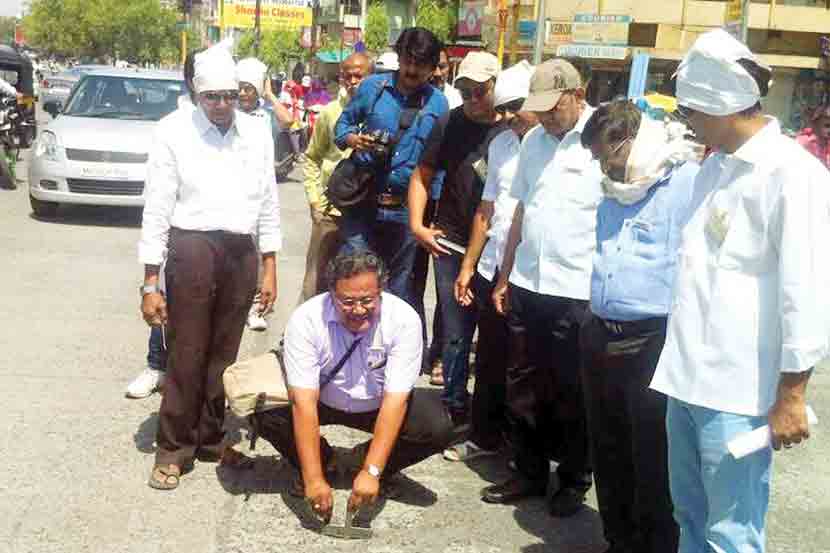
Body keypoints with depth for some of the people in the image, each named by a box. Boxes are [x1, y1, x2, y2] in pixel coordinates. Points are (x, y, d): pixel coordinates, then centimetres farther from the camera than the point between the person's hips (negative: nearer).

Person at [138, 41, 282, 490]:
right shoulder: (174, 131, -5)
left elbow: (268, 203, 12)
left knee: (223, 353, 14)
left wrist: (269, 268, 9)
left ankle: (210, 438, 30)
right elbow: (157, 208, -6)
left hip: (242, 250, 4)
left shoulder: (257, 133, 7)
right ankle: (173, 447, 16)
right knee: (187, 354, 0)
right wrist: (150, 282, -9)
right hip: (192, 247, -4)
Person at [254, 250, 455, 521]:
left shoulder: (404, 319, -27)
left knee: (438, 429, -24)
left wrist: (371, 472, -36)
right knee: (265, 413, -26)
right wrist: (314, 478, -36)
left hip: (378, 405, 0)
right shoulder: (305, 320, -28)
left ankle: (367, 460, 5)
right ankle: (322, 460, 4)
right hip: (322, 400, 0)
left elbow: (395, 400, -29)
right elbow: (304, 402, -30)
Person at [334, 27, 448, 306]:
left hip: (406, 210, 1)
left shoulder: (437, 103, 2)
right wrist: (351, 138, -12)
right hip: (361, 202, -1)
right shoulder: (373, 87, 0)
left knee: (400, 288, 13)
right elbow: (344, 122, 12)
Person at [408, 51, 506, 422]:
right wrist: (417, 225, -2)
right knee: (457, 333, 5)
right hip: (452, 246, 0)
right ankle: (455, 405, 19)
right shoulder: (450, 125, 1)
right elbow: (422, 176, 8)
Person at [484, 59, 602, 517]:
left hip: (578, 293, -6)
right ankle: (530, 472, 28)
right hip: (526, 286, 6)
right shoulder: (534, 141, 11)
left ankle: (574, 480, 25)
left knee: (572, 393, 8)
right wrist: (504, 278, 16)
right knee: (523, 387, 13)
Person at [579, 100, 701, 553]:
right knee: (608, 452, 18)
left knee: (653, 462, 2)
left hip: (655, 343, -8)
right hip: (600, 337, 8)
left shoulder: (688, 183, -10)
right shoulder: (615, 189, 16)